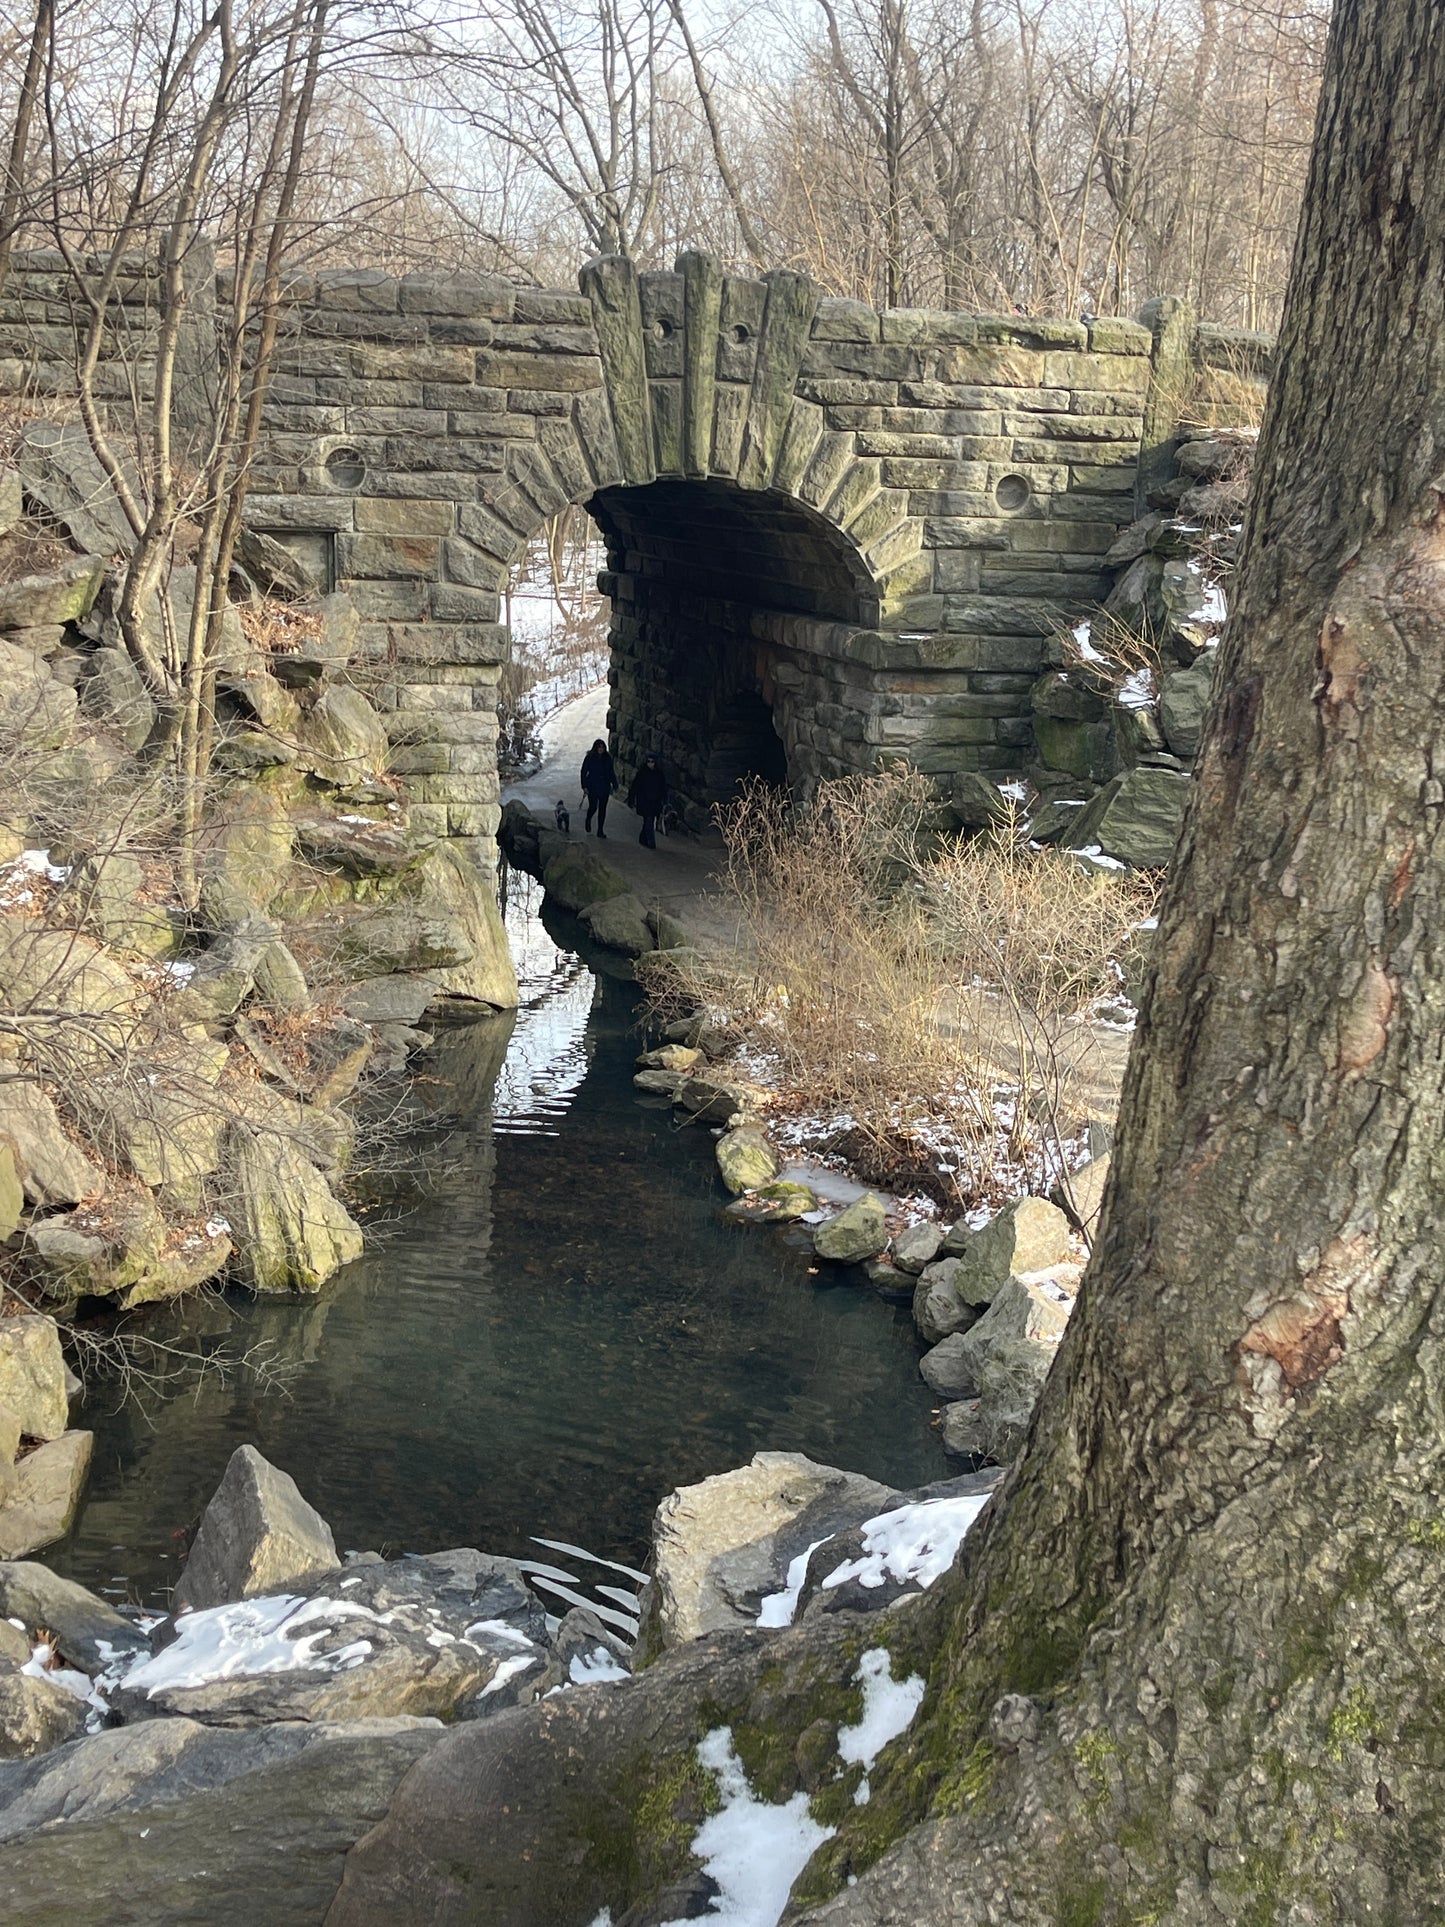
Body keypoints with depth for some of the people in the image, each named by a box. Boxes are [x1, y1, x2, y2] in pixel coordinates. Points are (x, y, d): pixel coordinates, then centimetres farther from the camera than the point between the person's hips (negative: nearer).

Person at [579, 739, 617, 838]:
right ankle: (588, 820, 25)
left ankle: (600, 831, 10)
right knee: (593, 807, -9)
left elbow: (612, 773, 12)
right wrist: (584, 786, -8)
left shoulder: (608, 759, 5)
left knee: (602, 809, 3)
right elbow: (584, 772, -2)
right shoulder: (589, 758, -4)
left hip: (604, 788, 3)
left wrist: (614, 785, 6)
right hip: (592, 788, -3)